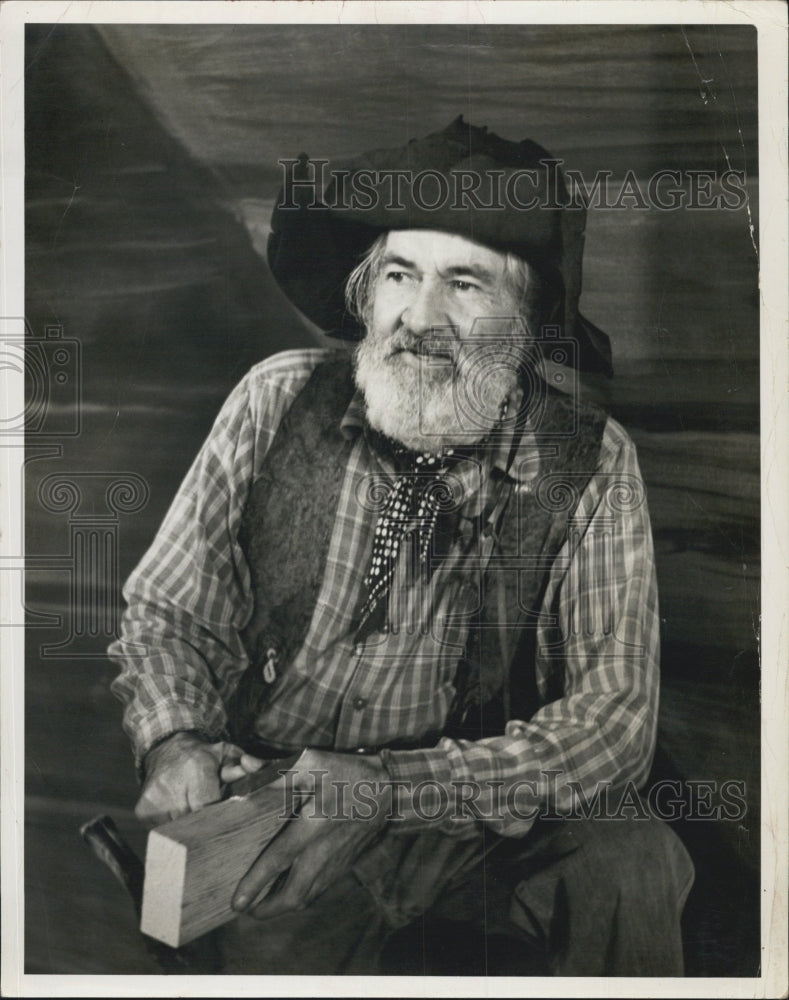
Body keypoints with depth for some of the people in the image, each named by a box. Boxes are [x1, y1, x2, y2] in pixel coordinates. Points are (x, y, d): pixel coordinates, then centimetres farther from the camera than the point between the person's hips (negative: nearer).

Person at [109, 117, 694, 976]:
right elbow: (168, 614, 5)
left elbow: (613, 718, -11)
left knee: (629, 866, -27)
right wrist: (178, 745, -16)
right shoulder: (278, 400, -2)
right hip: (262, 807, 1)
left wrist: (394, 787, -23)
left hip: (483, 833, 0)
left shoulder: (589, 463, -5)